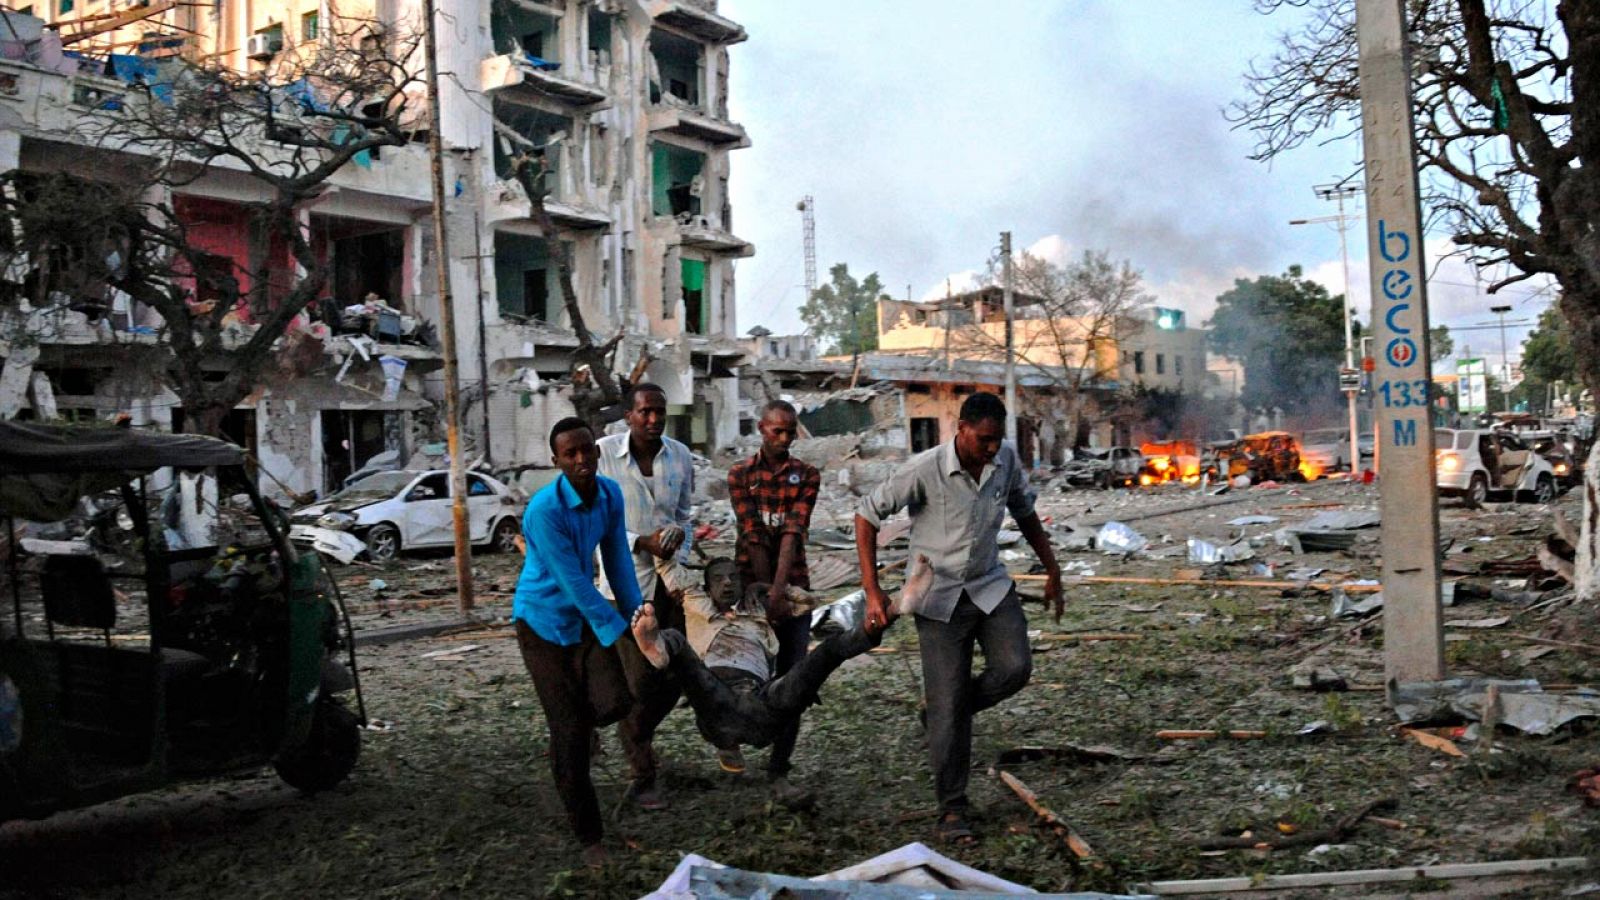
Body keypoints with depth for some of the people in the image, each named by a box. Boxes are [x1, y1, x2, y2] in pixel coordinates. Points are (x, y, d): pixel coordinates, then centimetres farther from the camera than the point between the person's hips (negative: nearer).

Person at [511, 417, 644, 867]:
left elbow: (617, 560, 0)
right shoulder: (544, 510, -27)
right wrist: (617, 634, -20)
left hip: (587, 615, 5)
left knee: (617, 701, -14)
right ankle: (588, 837, 13)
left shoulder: (610, 494, -7)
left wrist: (634, 619, -1)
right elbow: (574, 582, -25)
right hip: (543, 621, -5)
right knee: (569, 732, -3)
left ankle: (579, 727, 24)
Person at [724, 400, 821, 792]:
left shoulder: (806, 475, 2)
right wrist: (766, 592, -17)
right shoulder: (740, 474, 1)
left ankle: (779, 771, 6)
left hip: (793, 585, 1)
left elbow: (793, 532, -11)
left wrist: (778, 590, -23)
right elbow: (753, 536, -9)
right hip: (750, 582, -1)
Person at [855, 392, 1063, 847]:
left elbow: (1024, 512, 13)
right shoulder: (924, 470, -20)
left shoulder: (1006, 459, -6)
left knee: (1014, 668, -18)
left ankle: (947, 708, 12)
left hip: (990, 587, 4)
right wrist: (873, 591, -14)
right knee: (947, 710, -4)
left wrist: (1052, 569, 15)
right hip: (940, 598, -4)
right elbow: (867, 515, -11)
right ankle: (952, 810, 10)